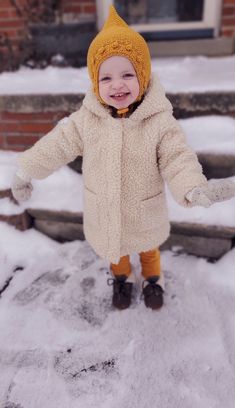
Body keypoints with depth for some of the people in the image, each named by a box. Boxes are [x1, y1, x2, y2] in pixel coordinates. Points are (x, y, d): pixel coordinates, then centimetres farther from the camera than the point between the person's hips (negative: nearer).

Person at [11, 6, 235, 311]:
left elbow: (177, 159, -24)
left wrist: (196, 188, -43)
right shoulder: (85, 119, -16)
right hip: (104, 212, 2)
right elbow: (58, 145, -6)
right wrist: (26, 171, 1)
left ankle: (153, 278, 59)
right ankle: (122, 277, 60)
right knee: (114, 248, 28)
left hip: (145, 214, -1)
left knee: (148, 248, 27)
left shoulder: (160, 121, -23)